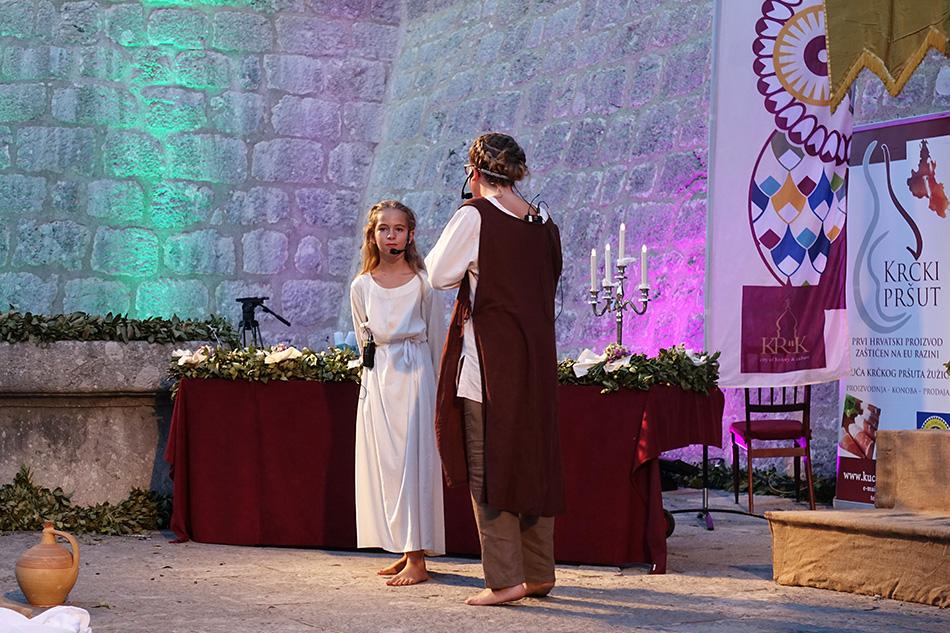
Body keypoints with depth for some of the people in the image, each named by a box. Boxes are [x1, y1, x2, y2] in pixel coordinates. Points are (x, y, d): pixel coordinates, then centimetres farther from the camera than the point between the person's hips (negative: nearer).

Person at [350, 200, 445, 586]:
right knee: (382, 463, 4)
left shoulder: (422, 283, -3)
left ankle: (418, 560, -6)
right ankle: (405, 551, 13)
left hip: (414, 376, -4)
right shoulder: (361, 287, 5)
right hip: (377, 379, 4)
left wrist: (437, 392, 4)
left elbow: (435, 340, 2)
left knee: (412, 461, -7)